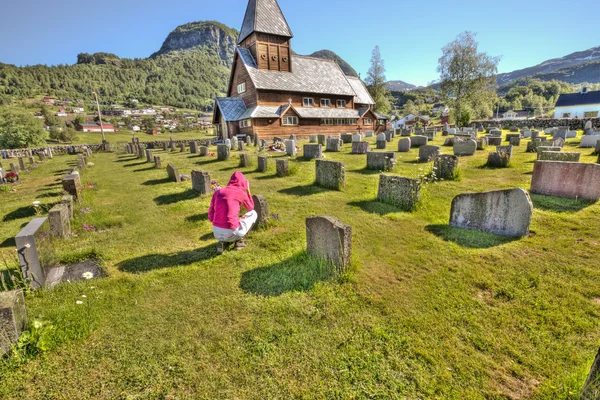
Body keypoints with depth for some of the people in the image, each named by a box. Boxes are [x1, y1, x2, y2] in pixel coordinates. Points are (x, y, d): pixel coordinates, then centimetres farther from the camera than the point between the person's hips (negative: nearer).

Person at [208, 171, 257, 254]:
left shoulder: (218, 192, 12)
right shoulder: (241, 193, -1)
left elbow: (211, 217, 11)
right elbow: (251, 208, 20)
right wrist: (248, 190, 25)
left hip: (216, 233, 5)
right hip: (231, 233, -5)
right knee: (253, 213, 20)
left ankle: (223, 243, 15)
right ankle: (239, 241, 15)